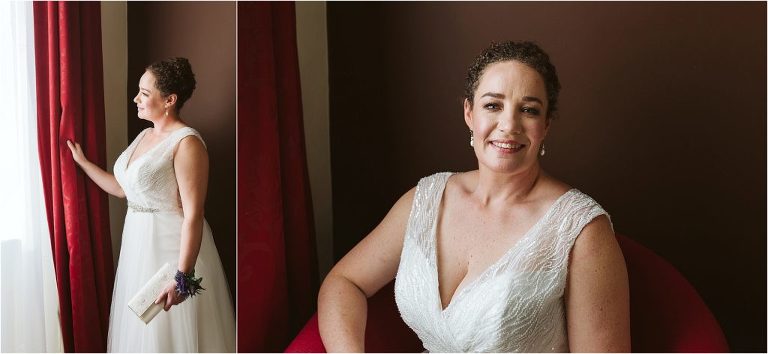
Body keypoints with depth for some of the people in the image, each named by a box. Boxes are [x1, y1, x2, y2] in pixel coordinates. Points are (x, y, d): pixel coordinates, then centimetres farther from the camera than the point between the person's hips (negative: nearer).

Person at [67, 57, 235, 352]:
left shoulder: (186, 142, -19)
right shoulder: (144, 136, 10)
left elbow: (193, 215, -24)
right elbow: (122, 188, 19)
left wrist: (183, 276, -26)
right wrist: (82, 162, 20)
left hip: (172, 246, -9)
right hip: (138, 242, 9)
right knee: (140, 329, 19)